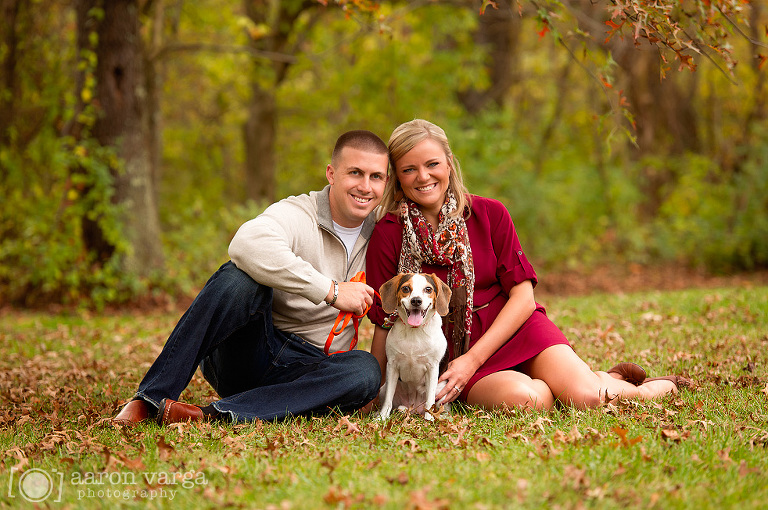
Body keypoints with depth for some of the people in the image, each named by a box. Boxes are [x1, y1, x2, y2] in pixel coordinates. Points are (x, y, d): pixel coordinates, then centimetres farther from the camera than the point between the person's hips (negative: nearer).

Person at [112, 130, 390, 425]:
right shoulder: (296, 214, -12)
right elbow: (247, 244, -37)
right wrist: (330, 291, -35)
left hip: (304, 367, 4)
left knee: (366, 371, -30)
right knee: (243, 276, -33)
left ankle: (216, 414, -36)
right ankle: (150, 399, -30)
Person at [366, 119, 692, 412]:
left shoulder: (489, 214, 0)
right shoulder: (388, 236, -5)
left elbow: (523, 297, -3)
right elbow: (384, 322, 0)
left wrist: (472, 360, -13)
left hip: (515, 328, 1)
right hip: (452, 349, -1)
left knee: (585, 396, -24)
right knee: (521, 398, -32)